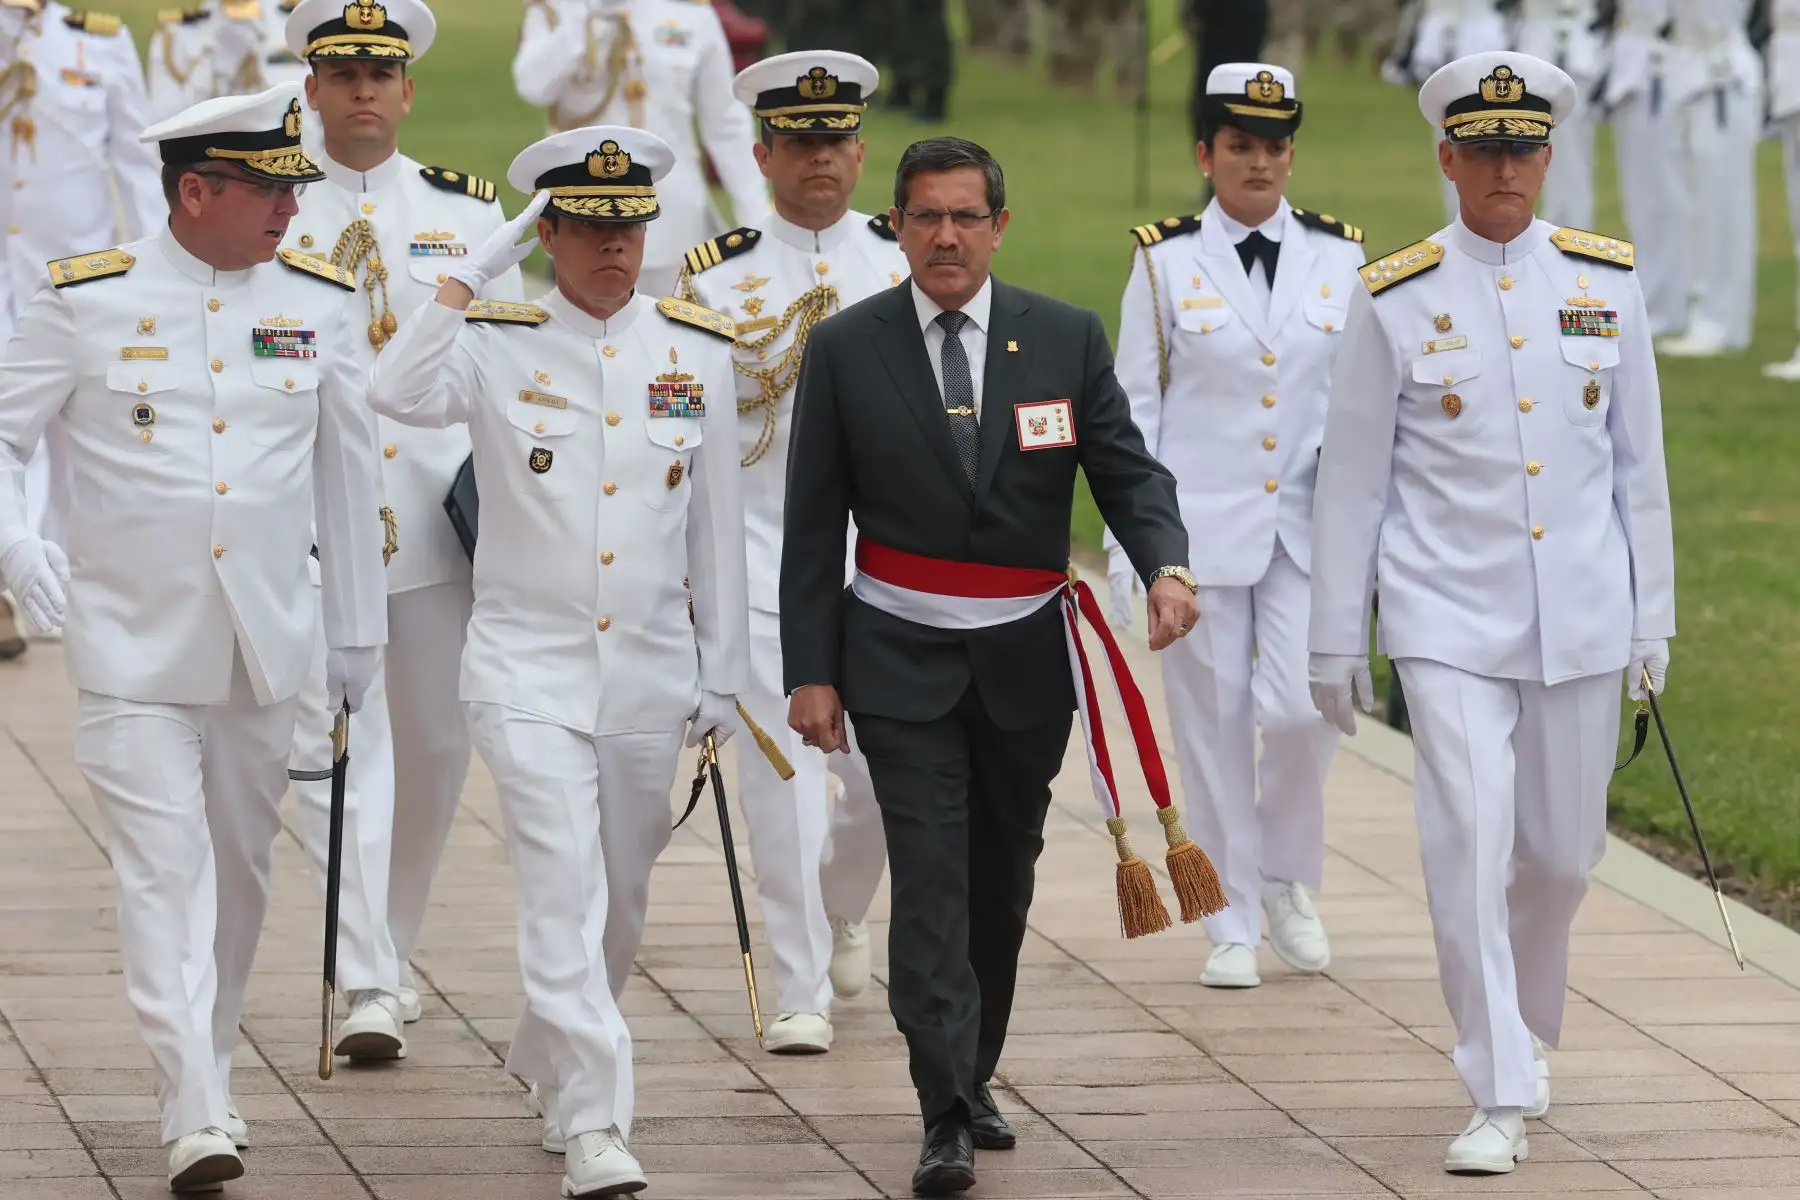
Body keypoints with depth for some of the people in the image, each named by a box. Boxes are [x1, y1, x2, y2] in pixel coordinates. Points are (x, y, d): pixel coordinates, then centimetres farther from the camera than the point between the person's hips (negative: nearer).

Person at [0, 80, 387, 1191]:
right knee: (165, 871, -12)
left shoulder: (320, 301, 4)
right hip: (133, 647, -3)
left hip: (266, 646, 3)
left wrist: (360, 631, 15)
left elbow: (349, 473, 12)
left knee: (239, 871, 12)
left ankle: (209, 1075, 30)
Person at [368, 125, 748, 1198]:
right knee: (565, 892, -15)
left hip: (651, 672, 4)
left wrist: (722, 672, 10)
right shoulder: (499, 344, -3)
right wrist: (476, 271, -19)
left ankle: (551, 1062, 38)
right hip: (530, 667, -4)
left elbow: (718, 522, 10)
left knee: (621, 902, 14)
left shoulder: (697, 348, 5)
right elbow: (401, 395, -25)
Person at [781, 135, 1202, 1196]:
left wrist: (1167, 563, -23)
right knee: (930, 873, -11)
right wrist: (809, 670, -4)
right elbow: (813, 523, 0)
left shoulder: (1067, 338, 0)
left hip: (1026, 657, 2)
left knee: (1003, 872, 14)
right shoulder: (847, 350, -3)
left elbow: (1127, 470, -1)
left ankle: (975, 1077, 31)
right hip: (900, 659, -2)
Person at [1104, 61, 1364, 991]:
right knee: (1213, 725, 2)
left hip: (1311, 527, 1)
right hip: (1201, 529, -1)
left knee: (1303, 711, -11)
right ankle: (1232, 924, 12)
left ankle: (1284, 877, 15)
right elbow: (1134, 408, 2)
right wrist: (1125, 547, -3)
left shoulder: (1342, 257, 6)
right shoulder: (1164, 261, 1)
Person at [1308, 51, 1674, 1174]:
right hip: (1450, 622, -2)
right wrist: (1337, 640, 3)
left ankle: (1528, 1030, 38)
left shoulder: (1608, 280, 4)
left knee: (1562, 852, 11)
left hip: (1581, 620, 3)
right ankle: (1500, 1099, -9)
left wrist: (1653, 617, 8)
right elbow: (1352, 479, 3)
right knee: (1469, 846, -13)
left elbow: (1639, 460, 9)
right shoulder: (1396, 299, -2)